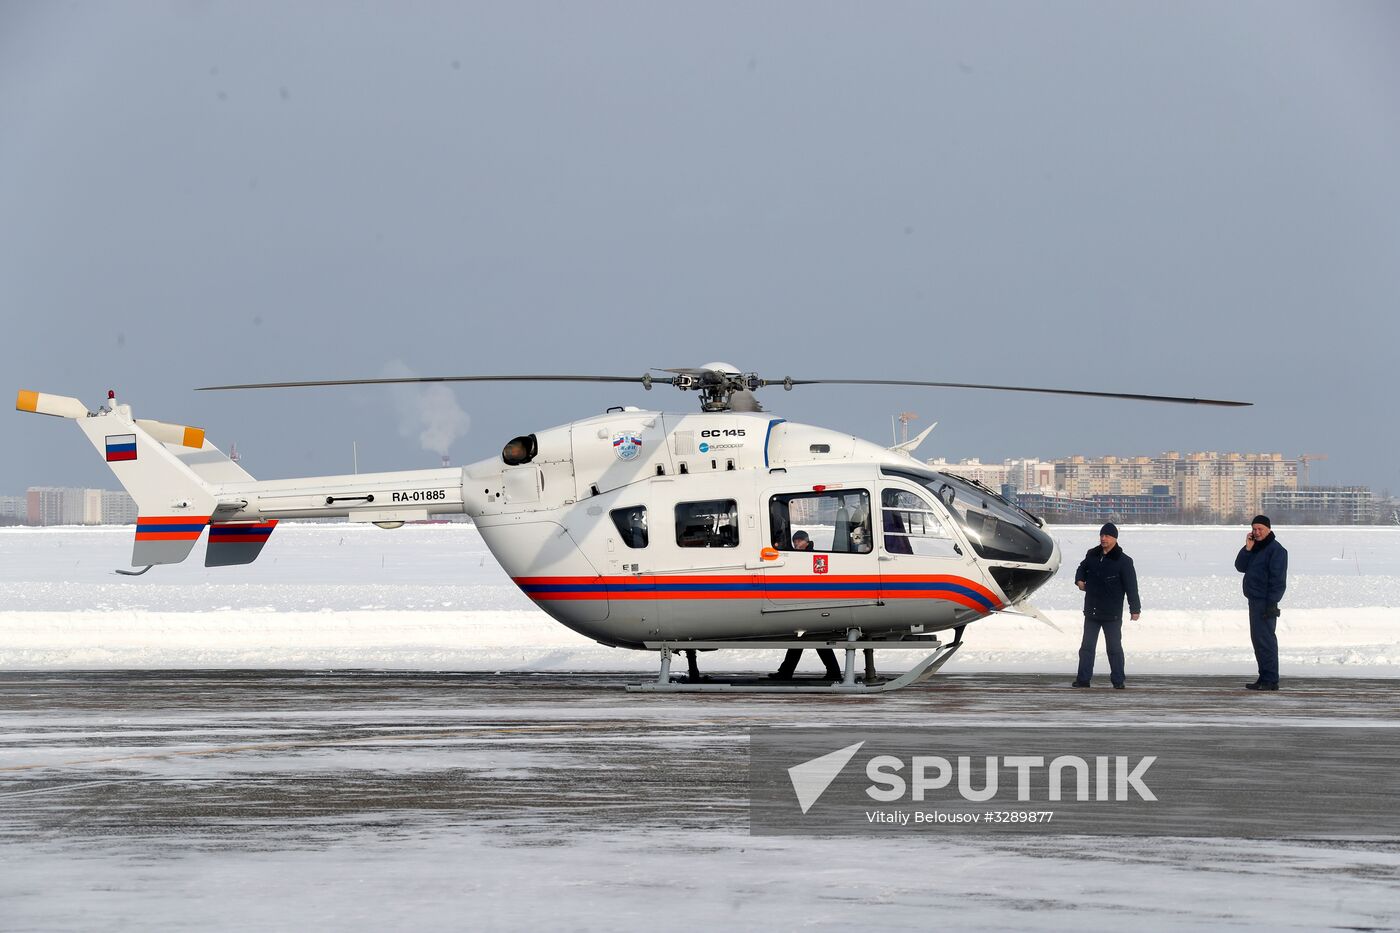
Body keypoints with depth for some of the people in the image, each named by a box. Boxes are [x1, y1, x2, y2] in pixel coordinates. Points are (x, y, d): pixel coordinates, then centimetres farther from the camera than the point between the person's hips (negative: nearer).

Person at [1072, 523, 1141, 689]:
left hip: (1112, 614, -5)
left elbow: (1131, 586, -8)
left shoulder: (1123, 561, -8)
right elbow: (1082, 568, 27)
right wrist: (1079, 579, 5)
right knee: (1087, 646, 7)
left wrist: (1135, 609, -11)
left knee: (1114, 647, 1)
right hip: (1091, 611, 5)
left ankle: (1118, 680, 8)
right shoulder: (1092, 555, 7)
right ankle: (1083, 678, 11)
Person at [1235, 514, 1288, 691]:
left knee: (1265, 639, -12)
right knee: (1257, 638, 11)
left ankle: (1270, 680, -13)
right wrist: (1248, 548, -4)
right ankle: (1264, 677, 15)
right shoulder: (1255, 548, 18)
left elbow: (1277, 578, -16)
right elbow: (1240, 567, 9)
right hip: (1254, 600, 10)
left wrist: (1271, 603, -21)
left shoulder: (1276, 550, -10)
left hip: (1266, 602, -10)